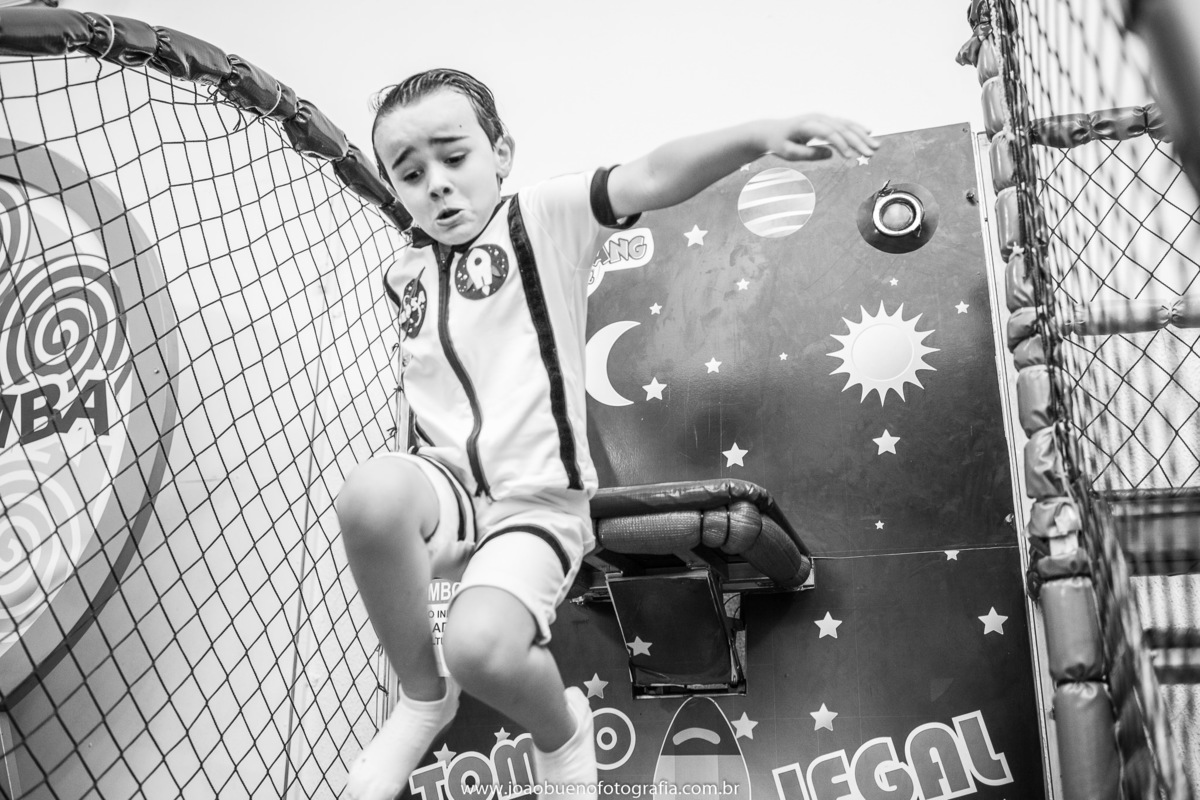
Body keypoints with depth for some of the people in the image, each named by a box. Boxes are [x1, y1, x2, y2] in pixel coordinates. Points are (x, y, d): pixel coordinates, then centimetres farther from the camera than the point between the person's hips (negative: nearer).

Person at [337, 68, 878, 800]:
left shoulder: (543, 216, -5)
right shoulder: (405, 271, 12)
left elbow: (652, 179, -23)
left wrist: (762, 133, -38)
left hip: (537, 504, -4)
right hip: (449, 489, 4)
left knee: (482, 648, -32)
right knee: (373, 489, -33)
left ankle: (561, 734, 8)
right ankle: (424, 699, -6)